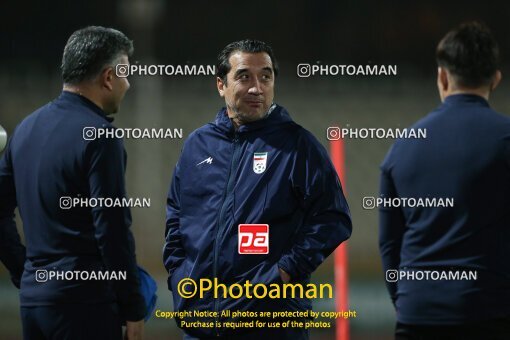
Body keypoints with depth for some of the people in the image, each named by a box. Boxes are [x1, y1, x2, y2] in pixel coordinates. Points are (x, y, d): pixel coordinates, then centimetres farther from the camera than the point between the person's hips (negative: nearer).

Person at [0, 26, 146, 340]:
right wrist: (134, 310, -10)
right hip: (84, 302, -8)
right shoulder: (98, 136, -12)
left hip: (32, 299, 8)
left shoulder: (27, 128, 13)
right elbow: (112, 228, -15)